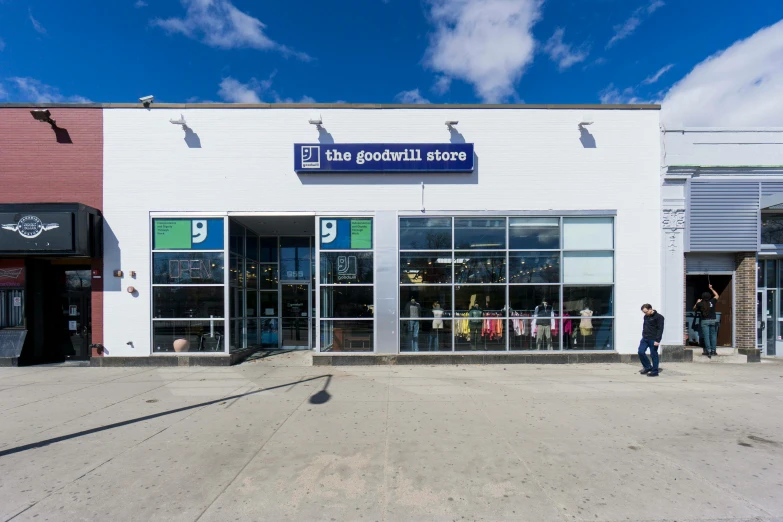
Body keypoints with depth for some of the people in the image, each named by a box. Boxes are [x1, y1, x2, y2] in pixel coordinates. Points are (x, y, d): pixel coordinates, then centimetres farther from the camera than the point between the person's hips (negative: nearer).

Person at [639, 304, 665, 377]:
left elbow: (660, 329, -13)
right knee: (640, 352, -1)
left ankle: (655, 371, 12)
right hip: (645, 338, 7)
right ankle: (648, 367, 16)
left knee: (653, 355, 1)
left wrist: (657, 340, -17)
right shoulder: (645, 317, 13)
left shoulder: (659, 317, -8)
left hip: (653, 340, -6)